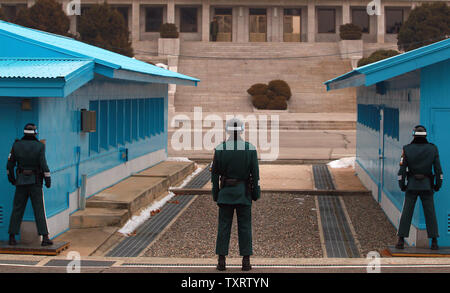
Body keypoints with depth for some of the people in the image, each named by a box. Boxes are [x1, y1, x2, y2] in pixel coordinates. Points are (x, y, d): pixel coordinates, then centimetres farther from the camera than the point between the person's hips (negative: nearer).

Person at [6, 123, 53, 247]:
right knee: (39, 210, 1)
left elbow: (10, 164, 4)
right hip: (35, 182, -2)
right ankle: (45, 237, -4)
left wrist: (11, 177, 19)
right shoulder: (39, 146, -10)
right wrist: (48, 179, -3)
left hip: (21, 181, 2)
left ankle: (12, 237, 8)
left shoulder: (16, 145, -2)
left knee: (17, 209, 9)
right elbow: (43, 165, -14)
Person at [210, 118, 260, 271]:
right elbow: (255, 173, -5)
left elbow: (215, 173, -2)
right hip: (244, 192, 0)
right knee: (244, 226, 6)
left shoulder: (220, 149, -6)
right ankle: (246, 261, 5)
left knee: (224, 225, 6)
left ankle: (221, 261, 4)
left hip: (226, 191, 0)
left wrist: (215, 193, 7)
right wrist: (256, 193, 5)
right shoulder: (250, 148, -7)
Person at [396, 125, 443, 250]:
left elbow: (402, 169, -5)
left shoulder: (407, 149, -5)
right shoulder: (433, 149, -3)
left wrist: (401, 185, 5)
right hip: (427, 186, 0)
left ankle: (401, 241, 1)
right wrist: (438, 184, 9)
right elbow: (438, 169, -2)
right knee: (430, 213, 6)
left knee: (406, 213, 5)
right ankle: (434, 242, 4)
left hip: (412, 185, 0)